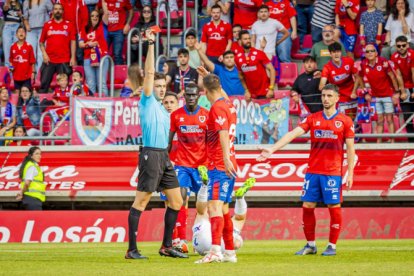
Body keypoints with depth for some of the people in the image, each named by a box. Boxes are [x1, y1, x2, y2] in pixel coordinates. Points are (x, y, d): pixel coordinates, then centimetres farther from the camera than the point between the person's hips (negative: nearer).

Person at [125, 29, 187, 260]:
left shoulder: (163, 110, 21)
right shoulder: (147, 102, -1)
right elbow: (149, 72, -10)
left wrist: (168, 160, 19)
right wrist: (151, 44, -14)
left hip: (164, 156, 9)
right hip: (151, 155, -9)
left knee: (176, 201, 9)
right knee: (141, 202, -8)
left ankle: (167, 246, 16)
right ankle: (132, 249, -8)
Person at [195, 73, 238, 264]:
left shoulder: (217, 108, -12)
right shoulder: (229, 106, 14)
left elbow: (223, 133, -25)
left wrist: (226, 158, -35)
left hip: (219, 167, -10)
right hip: (229, 167, 10)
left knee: (214, 206, -20)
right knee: (223, 209, 17)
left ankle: (215, 251, -35)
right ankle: (230, 252, 23)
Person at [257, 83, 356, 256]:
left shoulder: (345, 121, 1)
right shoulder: (312, 119, 8)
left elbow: (350, 148, 2)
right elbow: (293, 134, -1)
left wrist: (350, 173, -5)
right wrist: (272, 149, -12)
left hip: (333, 172, -3)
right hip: (313, 171, 3)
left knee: (334, 207, -1)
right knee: (307, 206, 2)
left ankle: (332, 246, 8)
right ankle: (310, 245, 13)